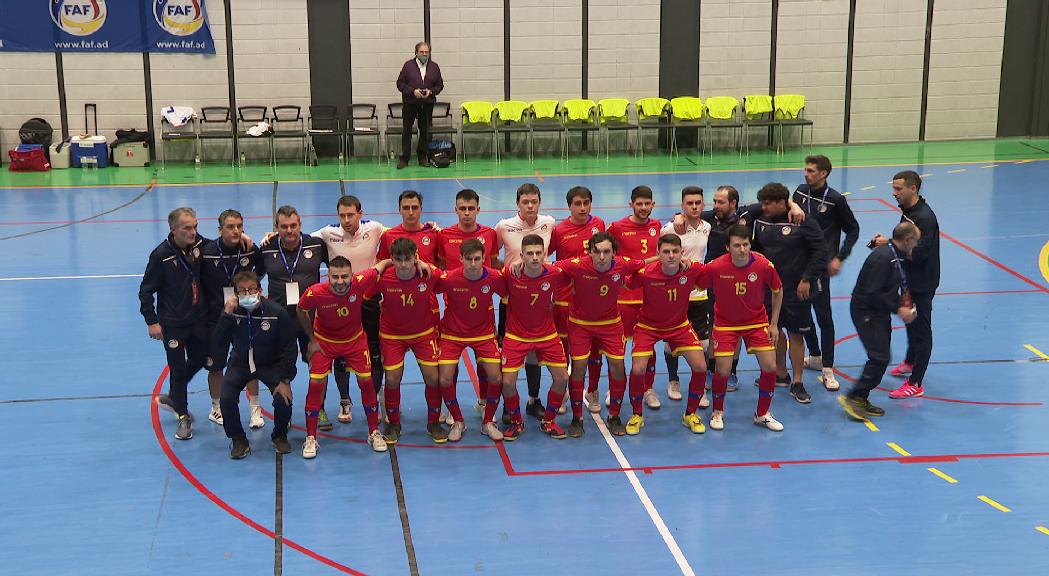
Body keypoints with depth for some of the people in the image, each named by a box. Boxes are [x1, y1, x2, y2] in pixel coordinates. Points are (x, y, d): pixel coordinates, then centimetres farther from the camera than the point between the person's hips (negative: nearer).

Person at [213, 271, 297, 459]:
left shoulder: (277, 312, -19)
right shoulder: (231, 313, -15)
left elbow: (289, 348, -12)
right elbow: (219, 348, -23)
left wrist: (285, 380, -18)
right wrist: (227, 315, -33)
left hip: (271, 364, -1)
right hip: (241, 363, 1)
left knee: (283, 399, -23)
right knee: (226, 397, -23)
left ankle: (280, 436, 9)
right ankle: (239, 440, 1)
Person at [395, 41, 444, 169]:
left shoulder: (434, 67, 7)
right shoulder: (408, 65, 0)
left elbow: (439, 84, 11)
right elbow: (400, 83, 0)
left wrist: (431, 91, -8)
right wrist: (413, 91, -14)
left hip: (427, 104, 2)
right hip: (409, 103, -2)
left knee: (425, 131, 6)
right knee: (406, 131, 0)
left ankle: (422, 156, 17)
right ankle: (404, 158, 5)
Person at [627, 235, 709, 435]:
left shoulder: (693, 269, -21)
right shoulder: (645, 274, -27)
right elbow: (624, 284, -10)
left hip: (680, 326, 2)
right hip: (648, 326, -2)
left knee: (700, 368, -7)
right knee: (637, 370, -16)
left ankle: (690, 415, 17)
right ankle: (637, 416, 11)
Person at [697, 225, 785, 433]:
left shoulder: (764, 265, -18)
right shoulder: (716, 267, -22)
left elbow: (777, 291, 0)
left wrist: (774, 323, 1)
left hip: (757, 321, 2)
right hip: (725, 323, -2)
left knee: (770, 367, -5)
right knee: (722, 371, -8)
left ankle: (763, 414, 17)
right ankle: (717, 413, 21)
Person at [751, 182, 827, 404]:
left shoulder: (803, 223, -13)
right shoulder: (761, 222, 3)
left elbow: (820, 252, -11)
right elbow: (755, 249, 15)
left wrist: (807, 279, -15)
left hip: (796, 290, -5)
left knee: (796, 334, 2)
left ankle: (797, 383, 11)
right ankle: (780, 375, 32)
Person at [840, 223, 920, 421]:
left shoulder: (897, 256, 9)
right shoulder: (883, 257, -23)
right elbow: (873, 293, -26)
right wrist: (898, 310, -19)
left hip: (879, 313, 10)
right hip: (866, 312, -10)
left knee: (881, 357, 10)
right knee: (880, 357, -13)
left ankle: (861, 400, 18)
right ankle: (853, 397, -4)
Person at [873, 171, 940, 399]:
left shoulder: (925, 217, -24)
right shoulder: (908, 211, 6)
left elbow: (918, 254, -29)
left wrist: (890, 244, -23)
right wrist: (886, 242, 1)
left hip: (922, 284, -10)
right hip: (909, 280, 10)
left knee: (920, 329, -3)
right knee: (910, 322, 26)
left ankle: (915, 384, 3)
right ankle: (910, 362, 47)